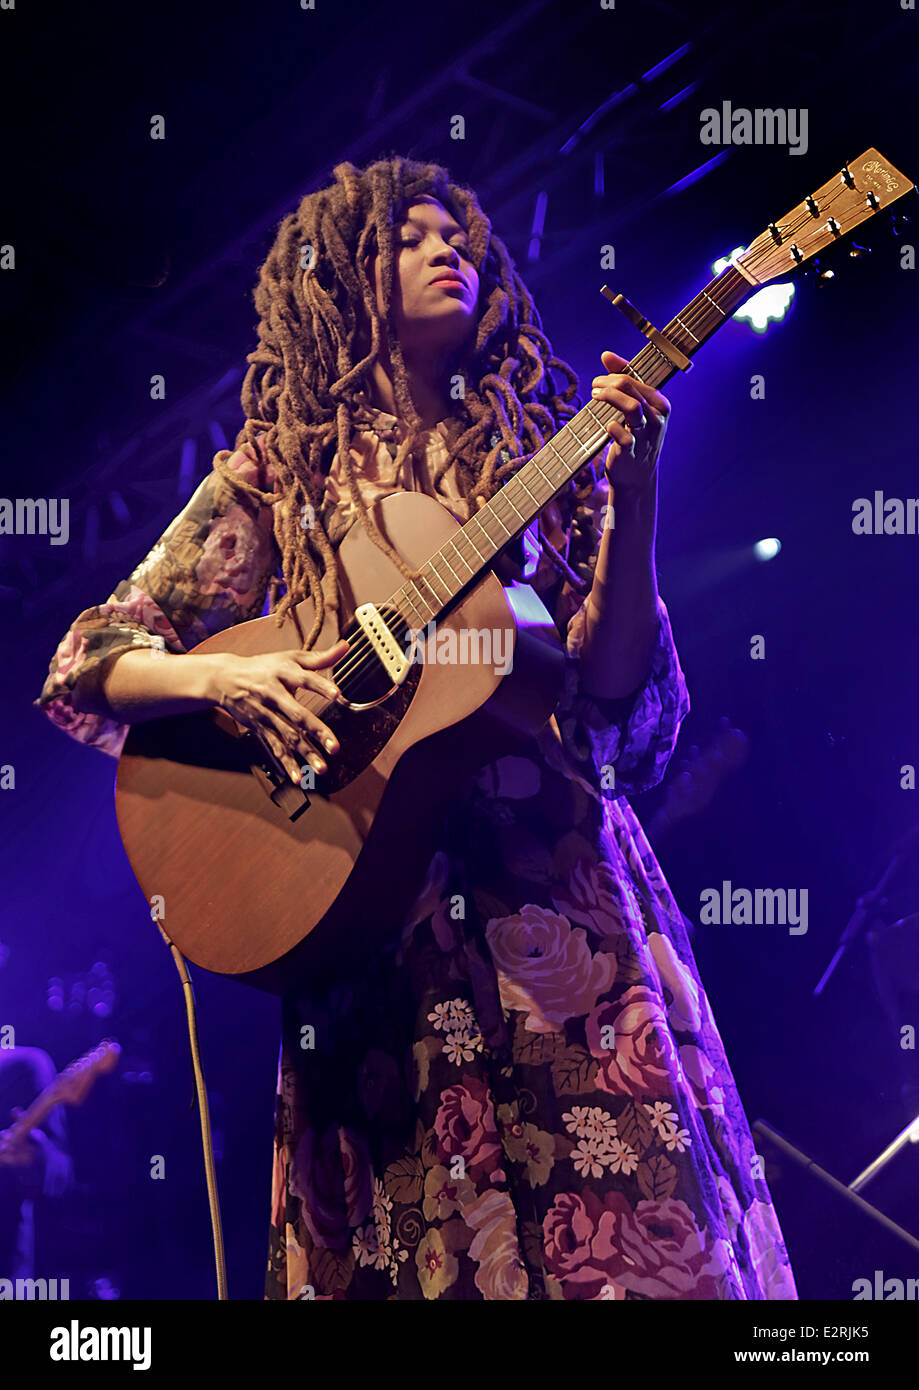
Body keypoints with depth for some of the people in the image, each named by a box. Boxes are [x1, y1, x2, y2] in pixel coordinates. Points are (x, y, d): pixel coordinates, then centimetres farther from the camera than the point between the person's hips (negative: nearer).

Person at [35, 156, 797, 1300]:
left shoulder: (540, 454, 14)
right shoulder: (279, 468, 9)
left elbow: (610, 686, 4)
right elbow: (84, 667, 6)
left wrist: (632, 499, -8)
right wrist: (222, 675, -13)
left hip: (560, 874, 2)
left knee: (630, 1207, -5)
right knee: (418, 1218, -3)